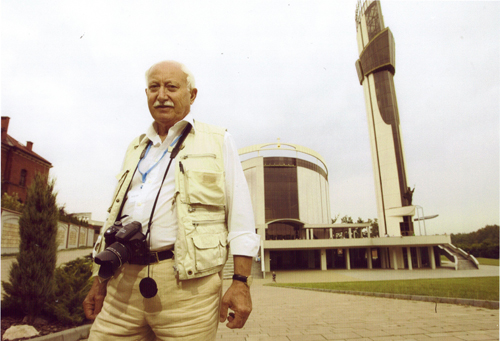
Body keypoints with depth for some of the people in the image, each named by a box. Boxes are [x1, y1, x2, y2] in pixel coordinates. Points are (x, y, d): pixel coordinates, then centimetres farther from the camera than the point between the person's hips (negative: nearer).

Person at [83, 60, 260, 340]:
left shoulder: (218, 142, 5)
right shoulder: (136, 149, 21)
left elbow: (240, 215, -2)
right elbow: (116, 214, 22)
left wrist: (241, 282, -10)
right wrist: (99, 281, 17)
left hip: (188, 284, -4)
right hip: (124, 283, 5)